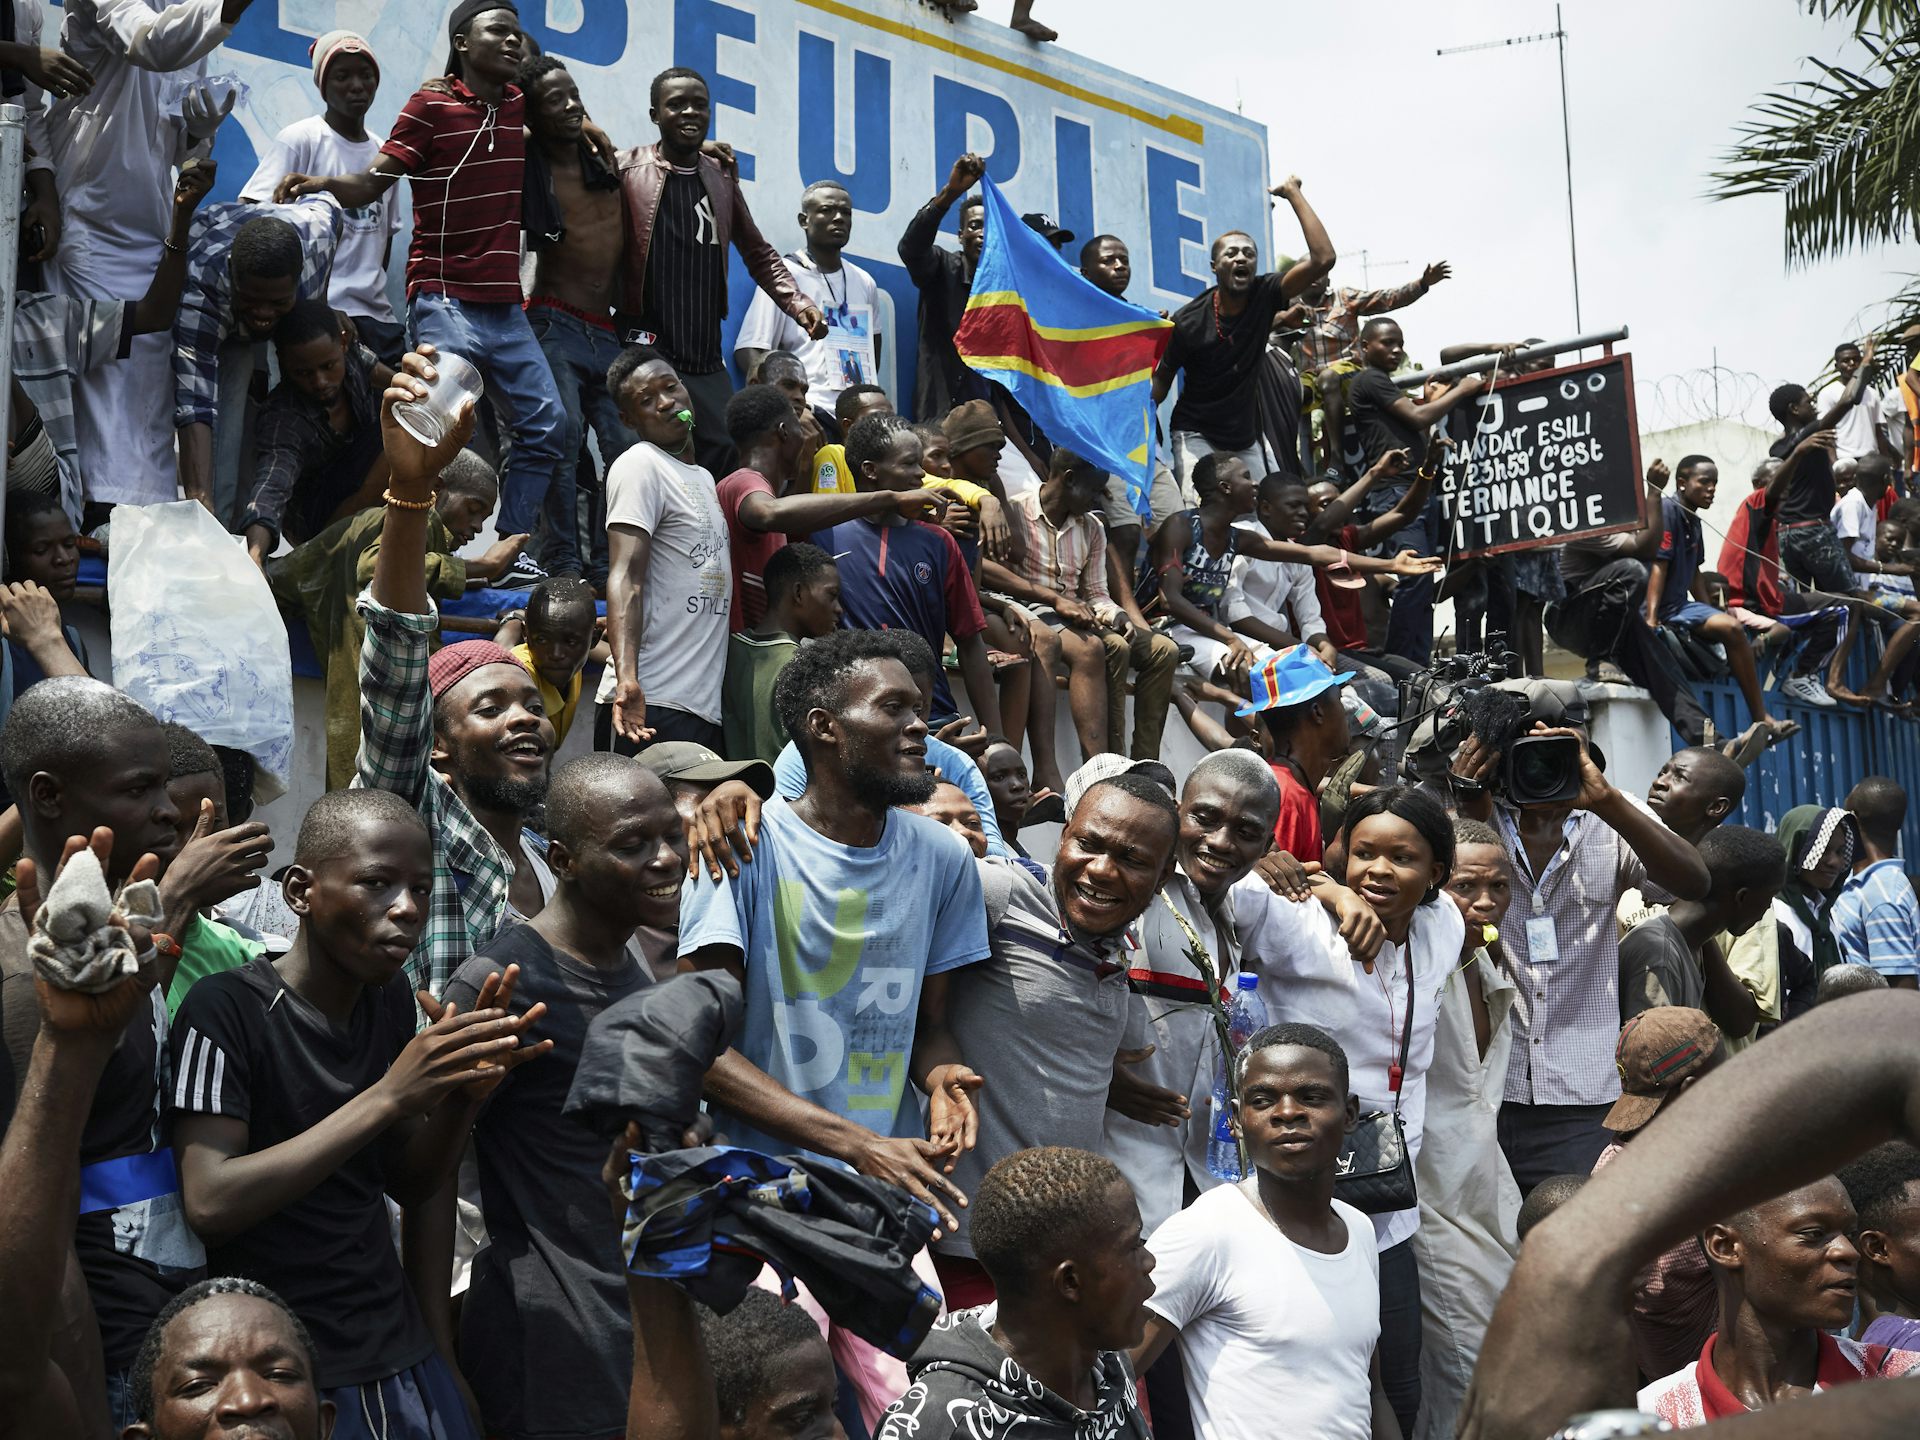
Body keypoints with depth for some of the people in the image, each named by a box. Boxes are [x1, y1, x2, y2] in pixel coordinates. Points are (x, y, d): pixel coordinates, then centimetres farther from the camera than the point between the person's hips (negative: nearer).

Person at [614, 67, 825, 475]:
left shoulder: (722, 177, 14)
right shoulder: (626, 169, 0)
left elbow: (758, 253, 20)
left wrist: (798, 304, 9)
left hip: (707, 360, 5)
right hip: (645, 354, -5)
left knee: (725, 461, 0)